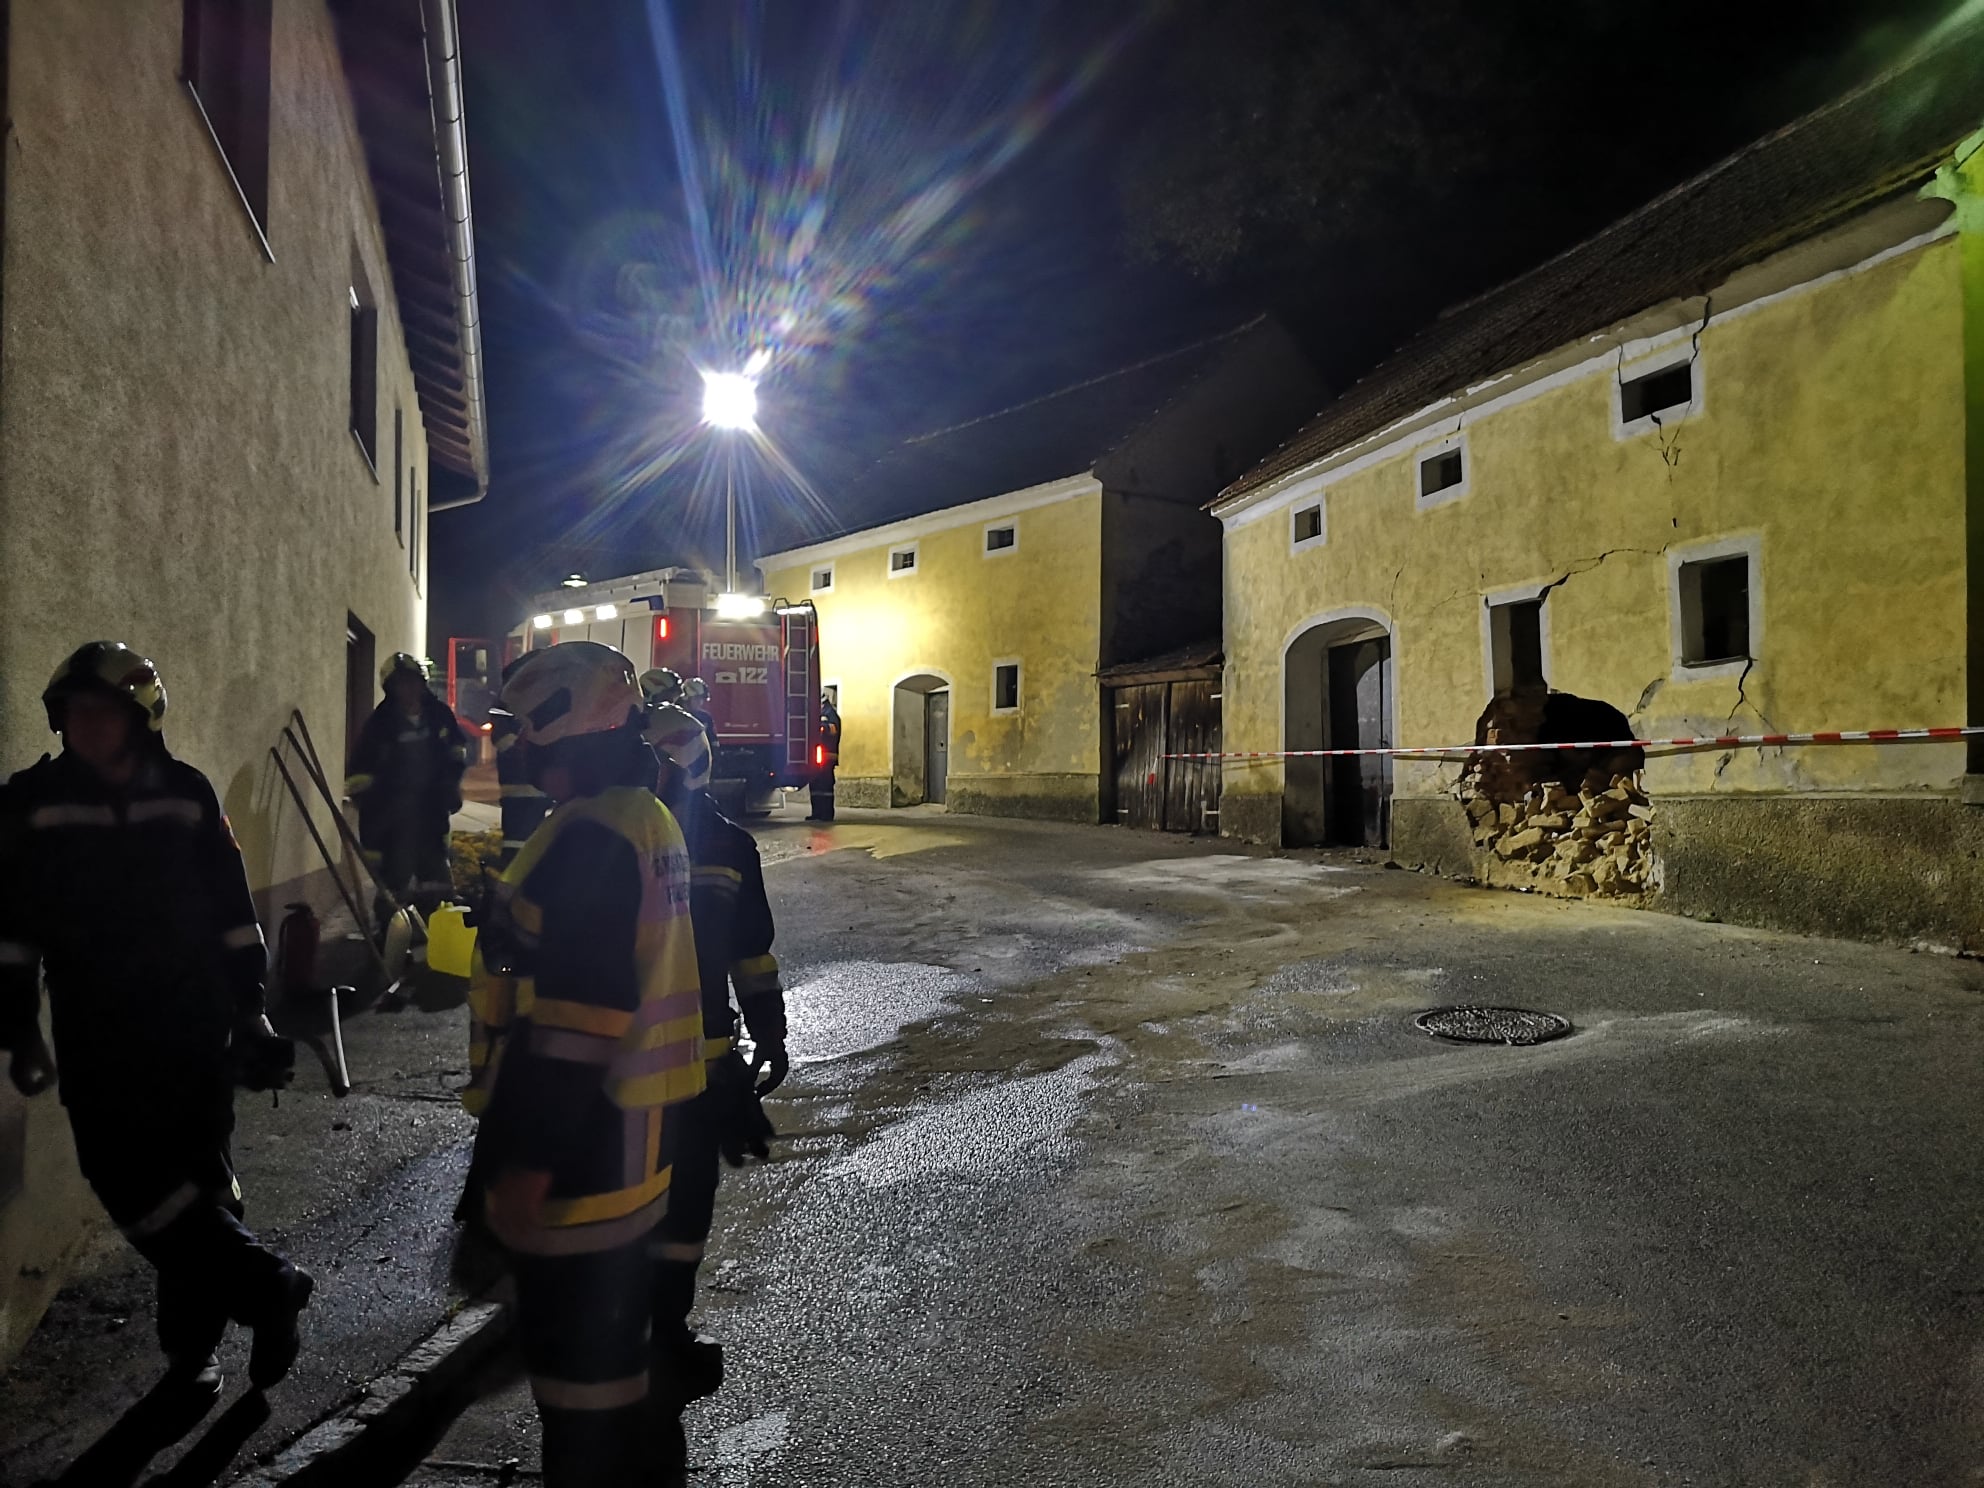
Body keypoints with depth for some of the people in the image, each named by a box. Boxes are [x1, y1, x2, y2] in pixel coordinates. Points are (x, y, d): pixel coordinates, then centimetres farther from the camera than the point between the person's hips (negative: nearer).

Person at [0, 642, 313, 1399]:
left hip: (194, 1028, 0)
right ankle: (268, 1285, 8)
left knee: (199, 1179, 6)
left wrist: (249, 1008, 4)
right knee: (137, 1187, -7)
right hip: (98, 1038, 0)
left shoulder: (187, 795, -1)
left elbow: (231, 910, 5)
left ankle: (191, 1345, 23)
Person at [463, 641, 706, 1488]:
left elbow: (574, 1019, -25)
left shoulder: (589, 836, -22)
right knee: (612, 1332, 23)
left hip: (578, 1141, -10)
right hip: (632, 1131, 10)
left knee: (574, 1347, 5)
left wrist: (526, 1158, -21)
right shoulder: (646, 819, 10)